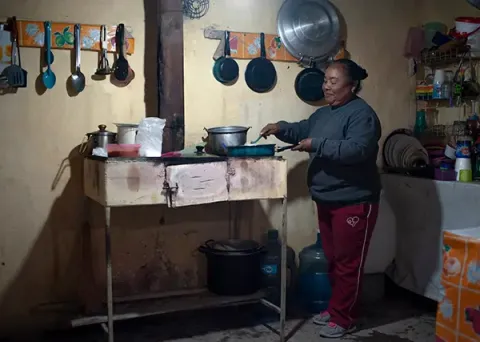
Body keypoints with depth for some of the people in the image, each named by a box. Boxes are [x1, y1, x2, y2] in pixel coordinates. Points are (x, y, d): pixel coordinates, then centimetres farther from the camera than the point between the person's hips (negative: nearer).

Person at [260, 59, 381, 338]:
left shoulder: (362, 114, -16)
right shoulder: (324, 113, 12)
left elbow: (357, 149, -30)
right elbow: (303, 131, 26)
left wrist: (317, 145, -27)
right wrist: (281, 129, 7)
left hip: (354, 202, -9)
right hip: (327, 200, 9)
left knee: (348, 262, 1)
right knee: (333, 258, 18)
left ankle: (344, 318, 12)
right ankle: (336, 308, 31)